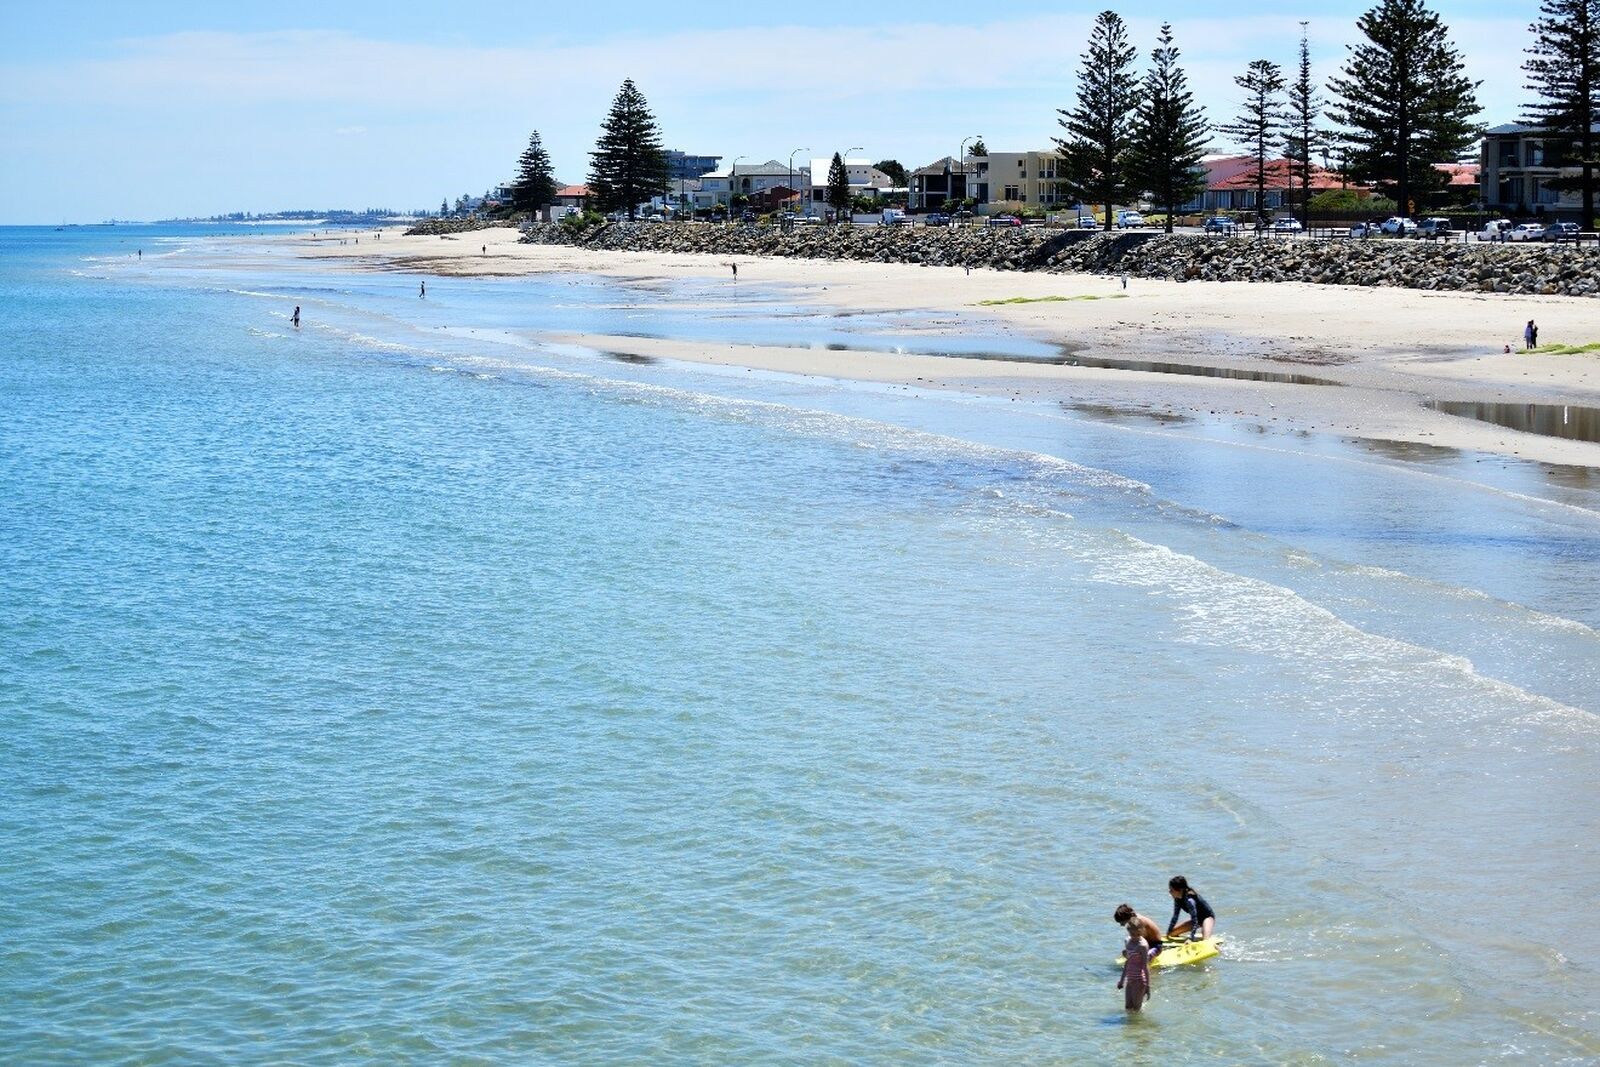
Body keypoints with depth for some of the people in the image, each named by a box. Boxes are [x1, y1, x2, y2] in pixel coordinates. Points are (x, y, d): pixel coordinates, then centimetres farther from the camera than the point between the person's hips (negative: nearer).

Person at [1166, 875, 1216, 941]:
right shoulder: (1178, 899, -9)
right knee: (1172, 933, 6)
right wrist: (1168, 932, 5)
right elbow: (1175, 917, 3)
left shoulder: (1189, 900, -33)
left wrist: (1191, 939, -36)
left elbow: (1194, 921, -34)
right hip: (1197, 918, 9)